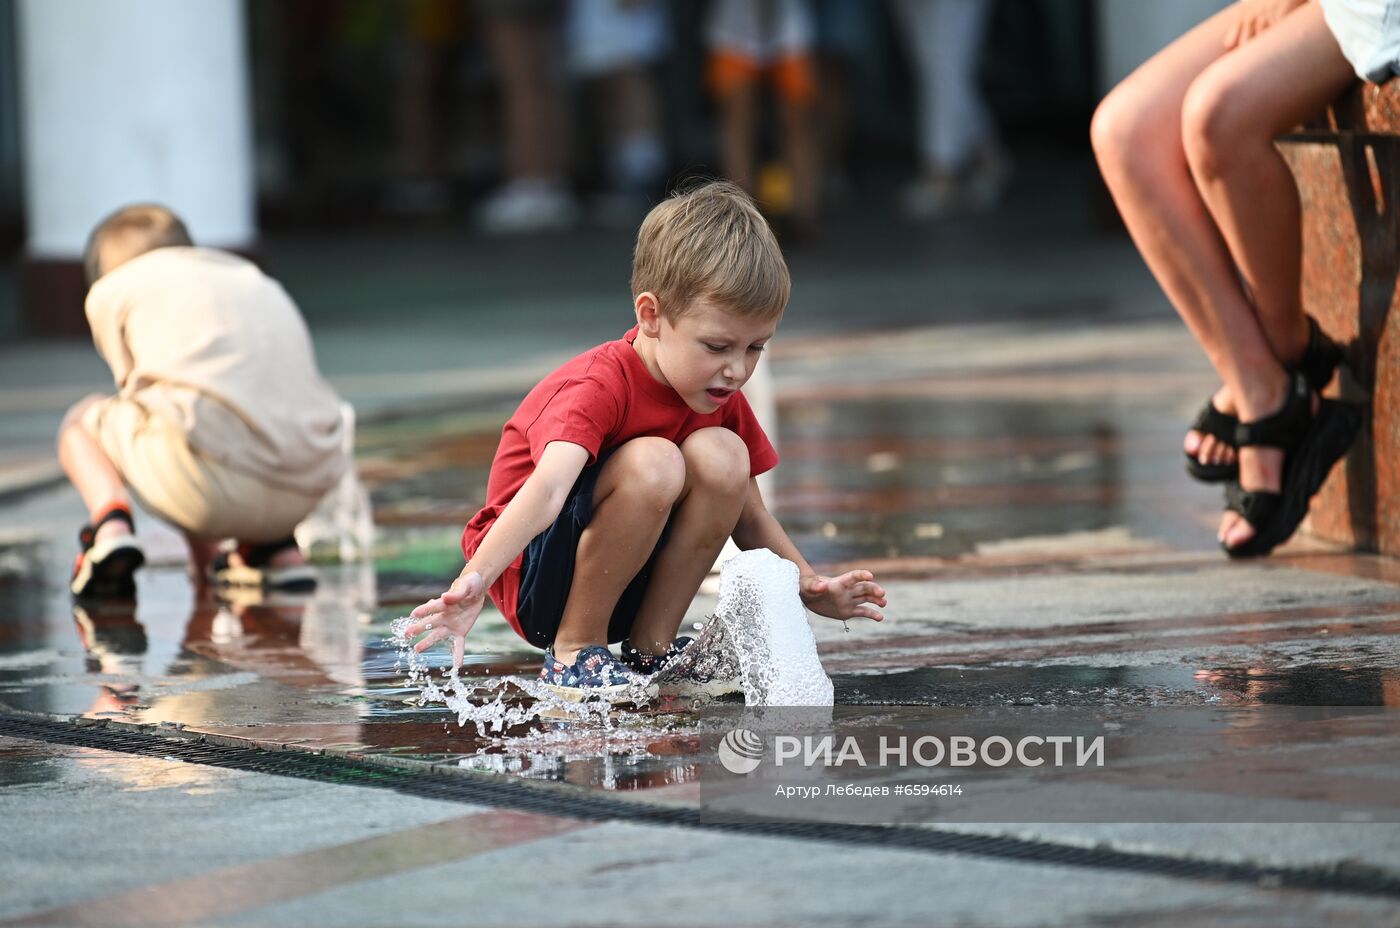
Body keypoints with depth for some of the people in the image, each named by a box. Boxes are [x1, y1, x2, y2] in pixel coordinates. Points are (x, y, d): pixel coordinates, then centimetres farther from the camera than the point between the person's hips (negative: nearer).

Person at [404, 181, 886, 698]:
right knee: (651, 463, -32)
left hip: (625, 589, 7)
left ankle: (650, 647, -8)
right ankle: (573, 651, -17)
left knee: (722, 456, -17)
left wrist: (811, 588, -3)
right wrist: (473, 582, -55)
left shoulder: (719, 399, 0)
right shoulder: (598, 387, -24)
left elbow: (747, 516, 11)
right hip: (531, 574, -7)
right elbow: (548, 486, -41)